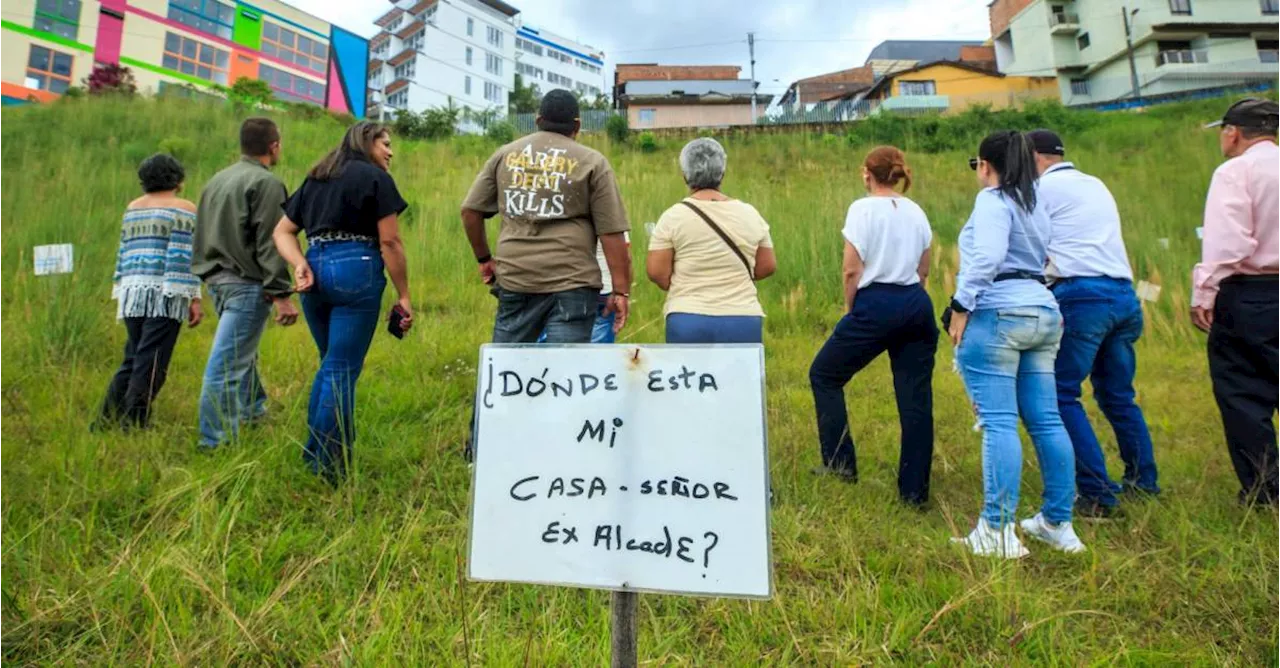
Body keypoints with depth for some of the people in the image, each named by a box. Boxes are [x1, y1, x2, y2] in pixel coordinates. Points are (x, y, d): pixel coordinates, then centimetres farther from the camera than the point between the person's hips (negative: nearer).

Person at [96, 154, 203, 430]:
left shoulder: (133, 207, 18)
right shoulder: (183, 209, -2)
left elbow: (123, 253, 18)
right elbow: (182, 256, -11)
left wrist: (121, 292, 23)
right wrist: (194, 298, -11)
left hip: (132, 289, 7)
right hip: (165, 293, -7)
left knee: (133, 359, 15)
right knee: (151, 364, -3)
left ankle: (107, 420, 17)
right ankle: (133, 423, -1)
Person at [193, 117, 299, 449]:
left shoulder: (217, 180, 15)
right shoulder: (266, 183, -11)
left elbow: (202, 236, 20)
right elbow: (269, 243, -18)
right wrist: (282, 294, -18)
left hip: (217, 278, 9)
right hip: (245, 282, -9)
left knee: (242, 351, 24)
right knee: (228, 364, -7)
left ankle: (254, 410, 41)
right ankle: (215, 443, -3)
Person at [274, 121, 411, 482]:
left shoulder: (315, 178, 22)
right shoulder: (375, 178, 1)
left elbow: (283, 230, 15)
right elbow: (389, 241, -7)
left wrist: (299, 264, 0)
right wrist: (403, 295, -5)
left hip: (316, 270, 7)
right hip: (356, 271, -7)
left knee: (330, 365, 19)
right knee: (343, 370, -2)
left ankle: (313, 453, 26)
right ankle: (330, 465, 4)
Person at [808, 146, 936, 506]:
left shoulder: (862, 209, -6)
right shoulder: (916, 212, 12)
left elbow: (852, 270, -11)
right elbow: (923, 270, 15)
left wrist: (850, 309, 3)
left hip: (875, 305, -6)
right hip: (917, 306, 7)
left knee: (824, 374, 12)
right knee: (916, 397, 8)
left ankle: (841, 462, 12)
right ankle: (915, 489, 16)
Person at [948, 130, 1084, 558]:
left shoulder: (993, 200, -5)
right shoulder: (1035, 203, 21)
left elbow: (987, 256, -20)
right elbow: (1046, 260, 18)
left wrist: (961, 305, -17)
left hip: (998, 312, -9)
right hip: (1044, 312, 9)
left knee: (999, 423, -8)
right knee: (1046, 421, 11)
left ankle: (998, 531, -6)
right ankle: (1058, 524, 20)